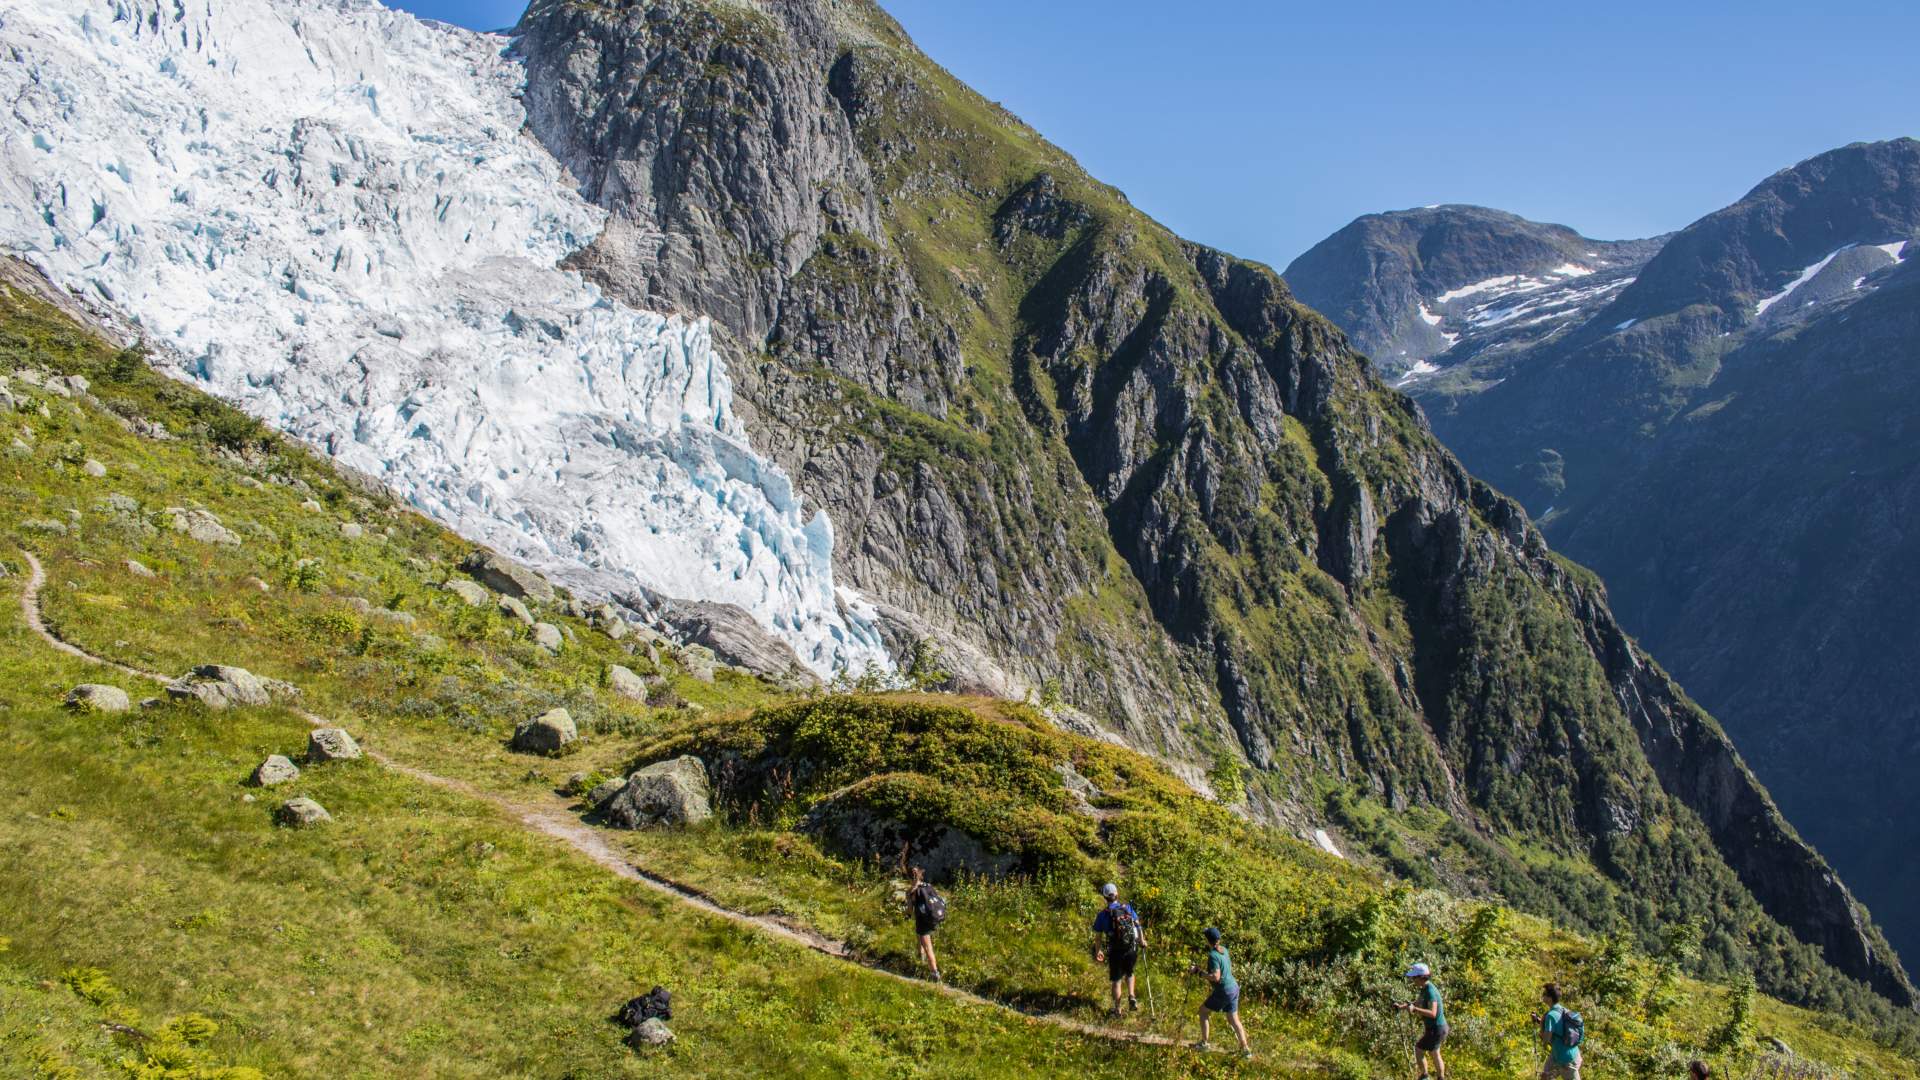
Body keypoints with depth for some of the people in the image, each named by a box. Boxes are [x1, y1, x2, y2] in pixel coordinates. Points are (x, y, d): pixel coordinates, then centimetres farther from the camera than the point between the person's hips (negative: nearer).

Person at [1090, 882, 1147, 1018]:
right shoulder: (1128, 908, -4)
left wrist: (1097, 952, 10)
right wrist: (1142, 941, 12)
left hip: (1115, 951, -2)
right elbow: (1138, 925, -3)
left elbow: (1098, 936, -4)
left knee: (1117, 980, 13)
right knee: (1129, 973, 28)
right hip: (1132, 949, 2)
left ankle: (1117, 1010, 20)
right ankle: (1131, 997, 10)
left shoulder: (1103, 914, -9)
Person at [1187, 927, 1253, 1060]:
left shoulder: (1213, 955, -20)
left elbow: (1215, 977, -26)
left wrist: (1199, 972, -19)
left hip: (1223, 991, -8)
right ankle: (1245, 1049, 11)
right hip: (1234, 988, 8)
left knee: (1203, 1010, 10)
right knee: (1234, 1019, 14)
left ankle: (1204, 1043, 13)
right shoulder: (1224, 950, 6)